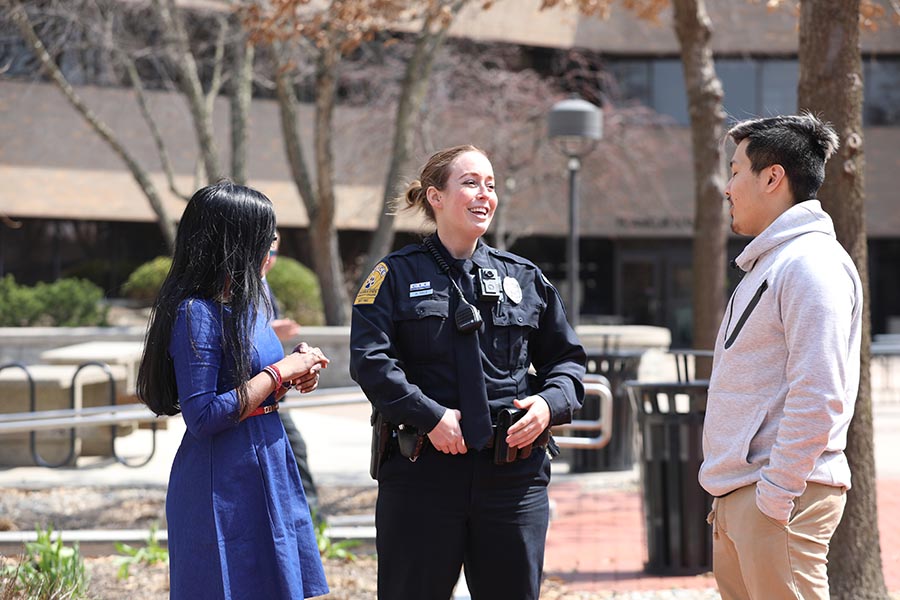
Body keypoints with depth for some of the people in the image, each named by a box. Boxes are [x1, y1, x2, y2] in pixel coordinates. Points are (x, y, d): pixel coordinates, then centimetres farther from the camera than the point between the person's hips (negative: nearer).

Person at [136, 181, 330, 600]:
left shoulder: (244, 304, 12)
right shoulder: (196, 313, -17)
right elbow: (203, 417, -23)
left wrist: (295, 376, 1)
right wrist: (279, 372, -16)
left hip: (267, 470, 9)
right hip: (222, 486, -9)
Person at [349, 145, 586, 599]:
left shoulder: (525, 279, 12)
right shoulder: (397, 276, 2)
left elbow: (566, 358, 17)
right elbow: (370, 360, -9)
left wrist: (549, 402, -4)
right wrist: (430, 416, -19)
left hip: (513, 473, 3)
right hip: (422, 472, -3)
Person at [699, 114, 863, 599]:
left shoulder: (812, 264, -12)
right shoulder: (767, 263, 19)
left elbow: (818, 397, -20)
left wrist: (775, 495, -20)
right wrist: (729, 493, 19)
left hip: (779, 495, -10)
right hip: (737, 494, 10)